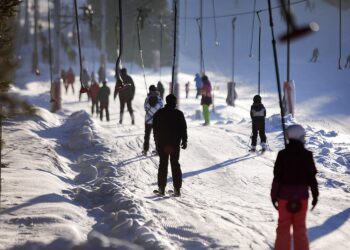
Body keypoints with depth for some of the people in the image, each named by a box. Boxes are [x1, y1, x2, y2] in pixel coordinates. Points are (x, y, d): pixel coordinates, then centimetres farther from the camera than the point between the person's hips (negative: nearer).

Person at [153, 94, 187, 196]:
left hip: (162, 143, 0)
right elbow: (183, 128, -1)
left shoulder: (159, 113, 0)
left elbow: (155, 129, 4)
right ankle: (177, 189, 2)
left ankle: (161, 188, 4)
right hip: (175, 144, 0)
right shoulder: (179, 114, -3)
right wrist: (184, 141, 6)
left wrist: (157, 142, 12)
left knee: (163, 165, 7)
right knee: (175, 165, 6)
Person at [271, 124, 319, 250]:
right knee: (300, 227, 11)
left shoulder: (282, 155, -9)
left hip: (284, 195, -1)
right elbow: (312, 177, -3)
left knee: (283, 226, 8)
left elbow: (277, 177, -7)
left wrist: (274, 195, 2)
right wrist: (315, 195, 7)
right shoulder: (307, 155, -7)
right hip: (302, 196, 1)